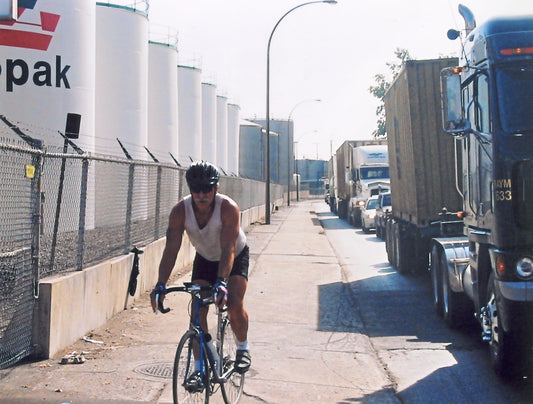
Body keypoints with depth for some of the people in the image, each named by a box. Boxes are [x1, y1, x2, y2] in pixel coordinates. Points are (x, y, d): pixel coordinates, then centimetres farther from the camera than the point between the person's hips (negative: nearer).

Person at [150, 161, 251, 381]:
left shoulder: (228, 208, -33)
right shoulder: (180, 210, -26)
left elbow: (228, 250, -41)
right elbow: (171, 250, -29)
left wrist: (221, 283, -54)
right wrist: (160, 285, -41)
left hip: (236, 258, -3)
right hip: (205, 259, 3)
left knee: (234, 305, -22)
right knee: (197, 310, -11)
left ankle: (243, 348, 5)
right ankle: (199, 367, 0)